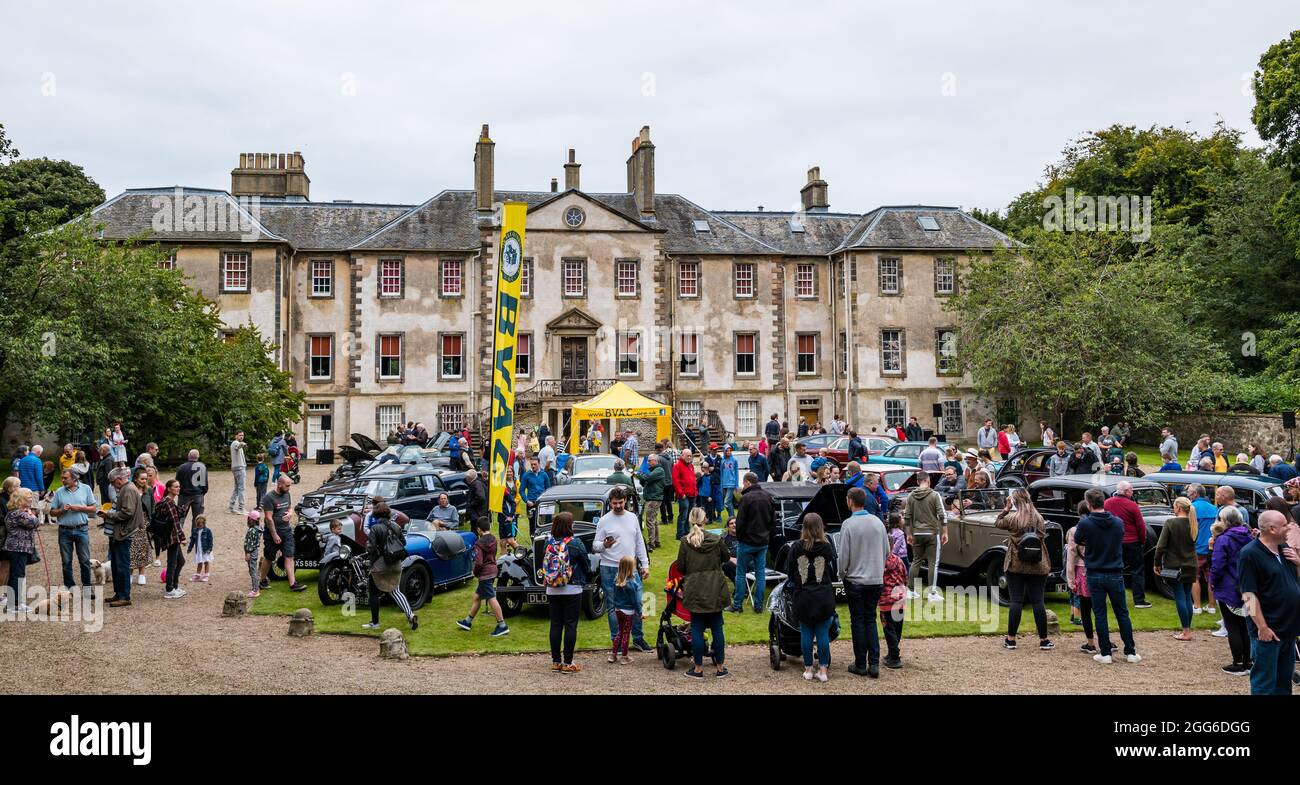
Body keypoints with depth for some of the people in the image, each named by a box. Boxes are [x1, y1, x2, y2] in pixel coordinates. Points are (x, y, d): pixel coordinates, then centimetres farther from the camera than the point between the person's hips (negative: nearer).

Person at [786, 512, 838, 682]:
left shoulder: (796, 547, -6)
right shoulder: (827, 547, -8)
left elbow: (789, 570, 1)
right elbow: (834, 572, 0)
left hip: (802, 596, 1)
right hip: (824, 596, 0)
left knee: (806, 633, 8)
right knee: (823, 633, 5)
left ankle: (808, 669, 14)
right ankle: (823, 670, 8)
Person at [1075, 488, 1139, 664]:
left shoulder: (1085, 523, -12)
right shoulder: (1118, 522, -2)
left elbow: (1077, 540, 5)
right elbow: (1120, 542, 12)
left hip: (1095, 575, -2)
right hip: (1116, 574, 2)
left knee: (1100, 615, 4)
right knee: (1122, 613, 11)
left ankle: (1105, 654, 5)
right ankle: (1131, 652, 14)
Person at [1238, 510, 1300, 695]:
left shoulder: (1284, 548, 9)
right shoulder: (1250, 554, -15)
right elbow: (1249, 595, -18)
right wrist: (1262, 627, -20)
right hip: (1268, 630, -8)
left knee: (1284, 679, 18)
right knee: (1265, 684, 0)